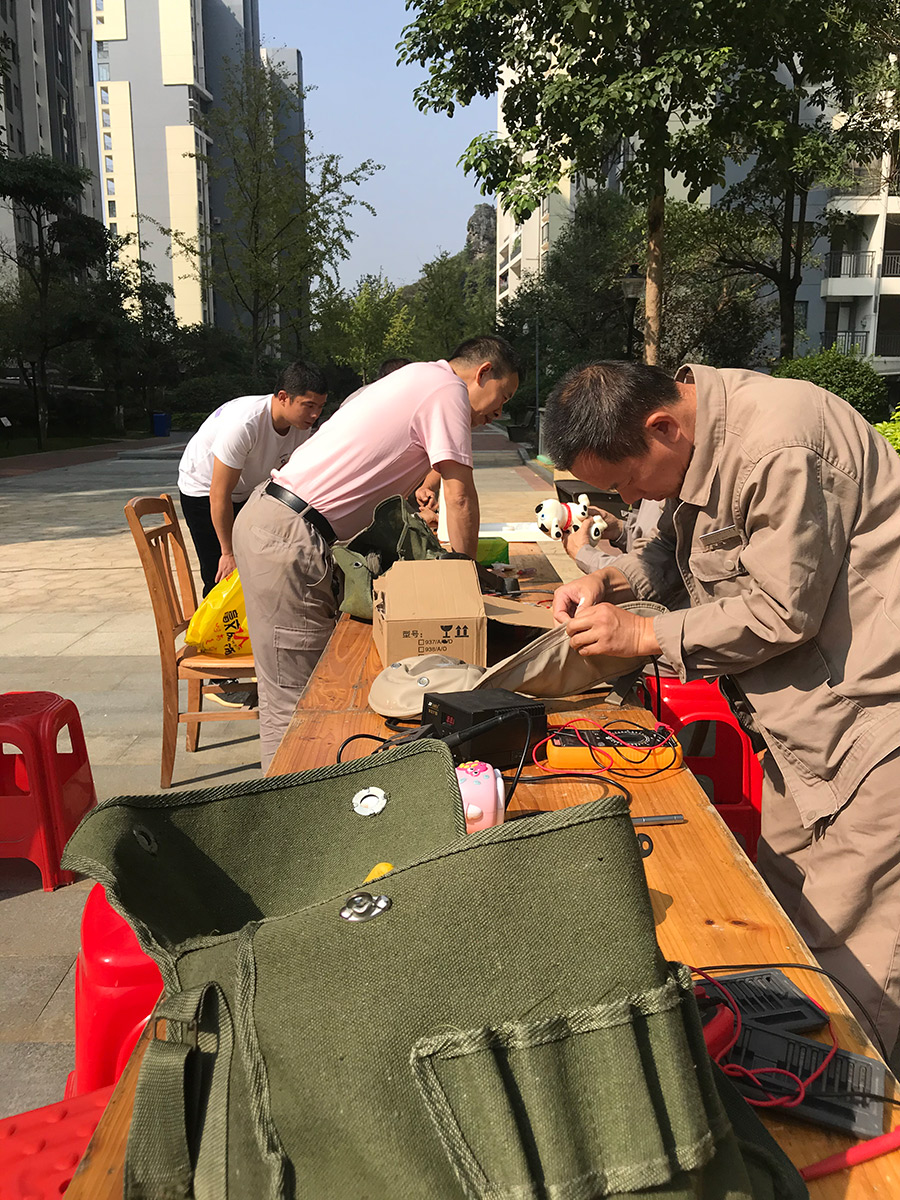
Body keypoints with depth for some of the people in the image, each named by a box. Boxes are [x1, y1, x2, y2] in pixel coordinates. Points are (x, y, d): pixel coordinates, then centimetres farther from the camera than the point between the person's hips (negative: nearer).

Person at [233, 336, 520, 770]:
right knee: (293, 699, -6)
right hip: (289, 535, -10)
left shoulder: (417, 378, 24)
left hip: (269, 516, 10)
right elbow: (460, 495, -10)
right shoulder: (447, 386, -5)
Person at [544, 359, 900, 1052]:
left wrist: (644, 636, -15)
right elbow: (682, 549, 18)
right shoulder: (695, 428, 5)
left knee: (844, 959, -2)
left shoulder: (778, 450, -26)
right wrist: (612, 580, 0)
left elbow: (782, 611, -23)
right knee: (783, 911, 16)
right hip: (807, 710, 10)